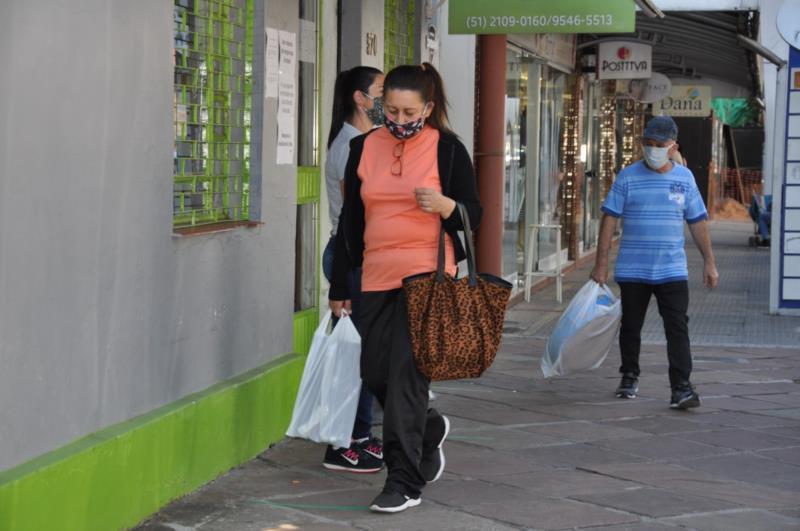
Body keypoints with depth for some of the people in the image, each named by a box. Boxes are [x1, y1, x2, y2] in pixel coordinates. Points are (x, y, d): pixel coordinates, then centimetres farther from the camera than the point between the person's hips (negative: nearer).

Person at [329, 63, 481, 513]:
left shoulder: (447, 148, -1)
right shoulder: (365, 148, 9)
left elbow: (473, 215, 2)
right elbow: (351, 221, 14)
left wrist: (443, 204, -20)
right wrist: (340, 285, 13)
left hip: (427, 274, -5)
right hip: (377, 277, 5)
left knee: (407, 372, -10)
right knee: (375, 373, 7)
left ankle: (404, 482, -4)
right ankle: (430, 430, 37)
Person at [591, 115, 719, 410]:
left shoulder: (684, 178, 6)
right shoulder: (628, 177, -1)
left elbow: (697, 222, 12)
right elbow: (609, 219, 0)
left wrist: (709, 261, 9)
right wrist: (601, 263, -5)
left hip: (672, 270, 0)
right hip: (632, 271, 0)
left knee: (677, 328, -9)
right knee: (631, 326, 11)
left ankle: (681, 388, -11)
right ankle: (629, 377, 30)